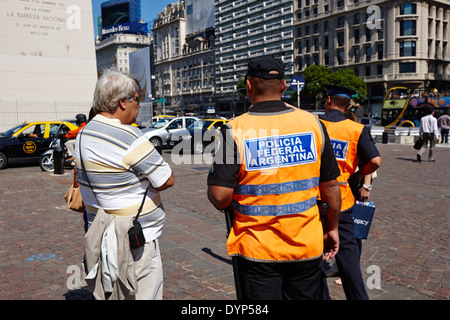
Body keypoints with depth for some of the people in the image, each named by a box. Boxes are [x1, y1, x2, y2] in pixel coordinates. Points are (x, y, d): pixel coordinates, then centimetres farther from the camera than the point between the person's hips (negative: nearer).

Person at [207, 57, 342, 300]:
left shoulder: (234, 130, -13)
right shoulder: (312, 123, -3)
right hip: (307, 247, 3)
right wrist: (332, 228, 18)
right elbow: (330, 186, 4)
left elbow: (219, 197, -16)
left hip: (257, 250, -2)